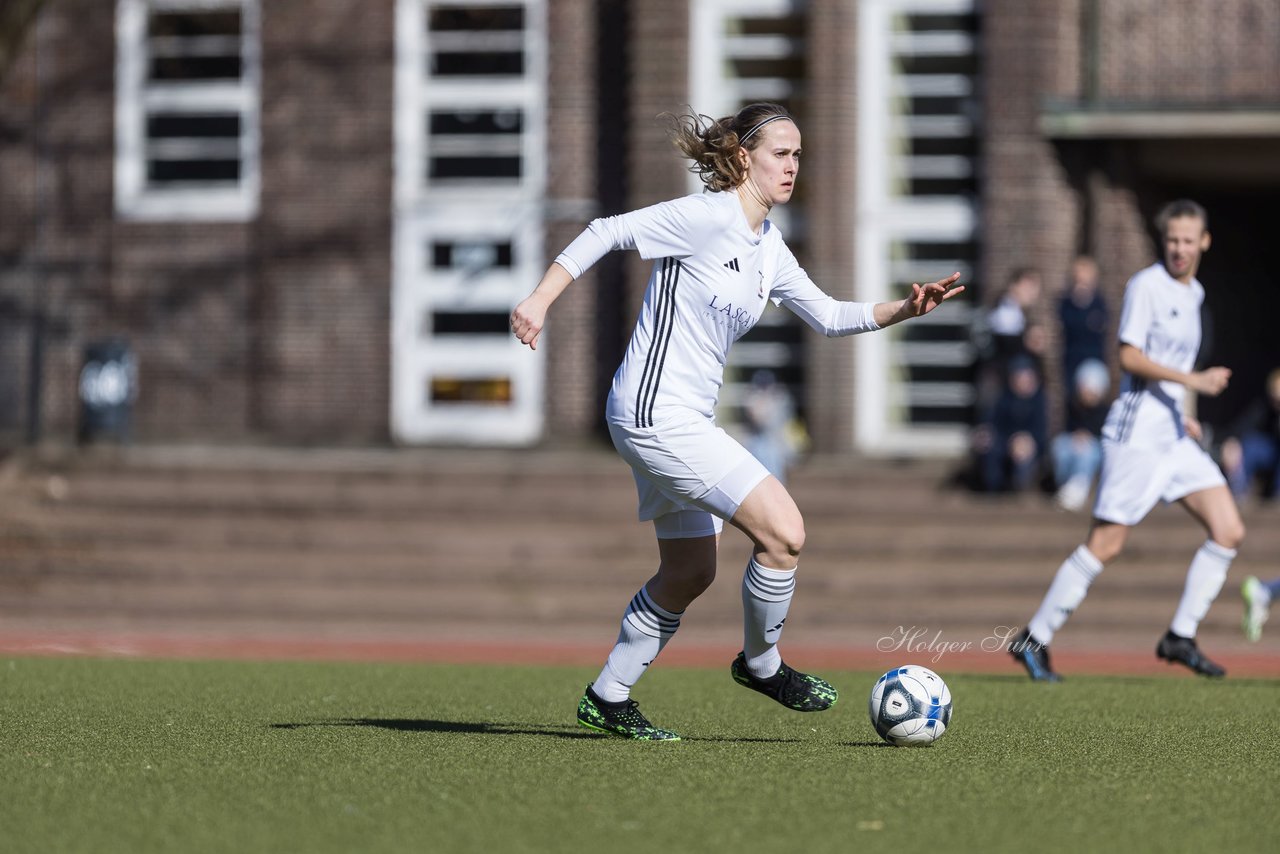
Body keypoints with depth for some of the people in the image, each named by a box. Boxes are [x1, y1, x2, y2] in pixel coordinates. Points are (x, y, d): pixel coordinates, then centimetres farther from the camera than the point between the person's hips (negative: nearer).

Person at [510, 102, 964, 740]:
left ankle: (608, 697, 28)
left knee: (690, 573, 17)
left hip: (686, 422, 10)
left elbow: (827, 316, 19)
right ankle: (761, 663, 6)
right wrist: (538, 302, -20)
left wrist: (904, 309, 5)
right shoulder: (708, 216, -14)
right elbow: (606, 233, -13)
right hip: (656, 416, -10)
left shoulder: (767, 248, 12)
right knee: (783, 529, -15)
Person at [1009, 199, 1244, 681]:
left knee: (1229, 531, -3)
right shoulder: (1147, 286, -9)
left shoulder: (1192, 294, 16)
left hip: (1174, 436, 8)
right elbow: (1130, 356, -18)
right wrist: (1191, 380, -24)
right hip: (1137, 433, -8)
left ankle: (1180, 638, 3)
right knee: (1105, 545, -8)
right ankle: (1034, 639, 2)